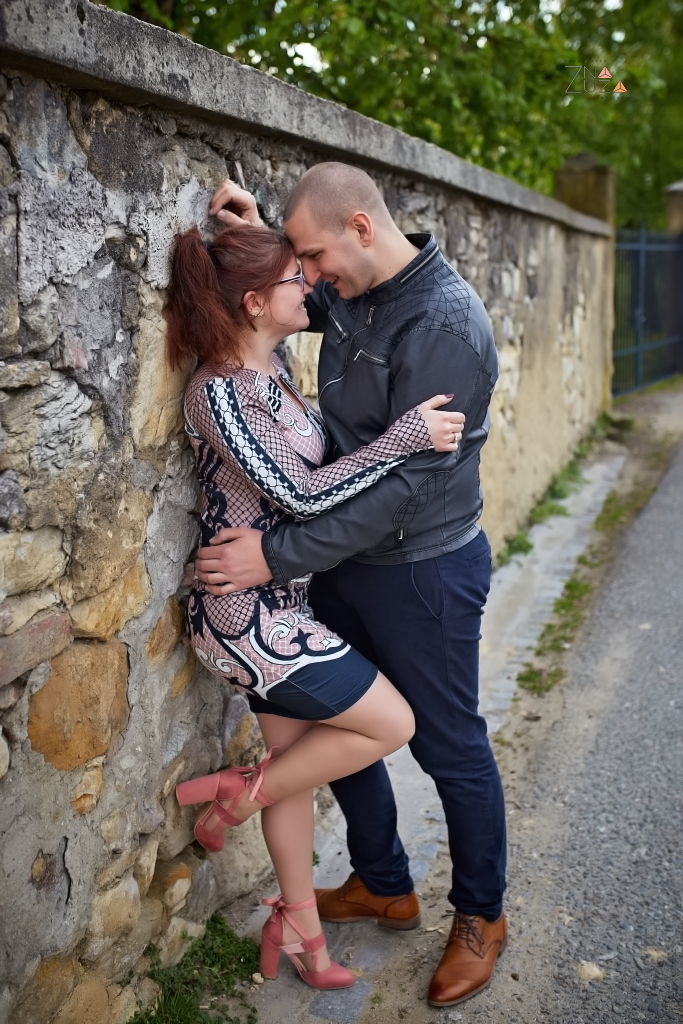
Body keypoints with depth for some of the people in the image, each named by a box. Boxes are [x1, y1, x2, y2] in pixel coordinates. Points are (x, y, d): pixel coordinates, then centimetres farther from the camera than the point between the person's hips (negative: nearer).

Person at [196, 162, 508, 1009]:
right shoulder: (351, 297, 1)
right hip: (346, 558, 9)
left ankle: (480, 915, 33)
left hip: (423, 571, -8)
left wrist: (277, 555, -28)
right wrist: (254, 238, 0)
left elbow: (407, 482, -28)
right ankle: (384, 885, 41)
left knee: (450, 748, 9)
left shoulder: (444, 324, -24)